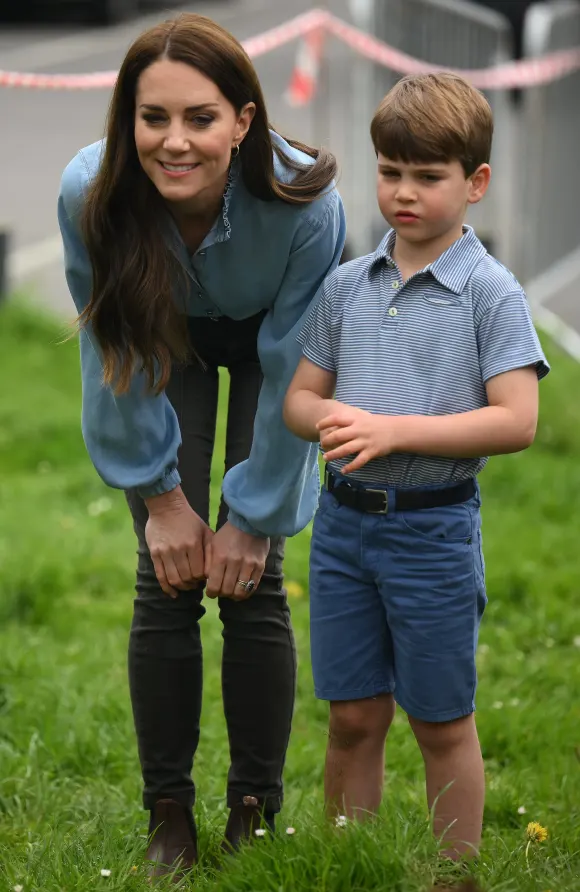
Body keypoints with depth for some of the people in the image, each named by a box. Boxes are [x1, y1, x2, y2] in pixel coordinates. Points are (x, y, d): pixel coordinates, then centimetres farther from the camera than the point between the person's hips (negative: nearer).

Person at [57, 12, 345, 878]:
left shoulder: (303, 203, -39)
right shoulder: (91, 193, -35)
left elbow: (292, 374, -25)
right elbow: (113, 353, -18)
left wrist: (253, 518, -17)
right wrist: (161, 494, -12)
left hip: (268, 347, -1)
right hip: (167, 346, 1)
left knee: (254, 587, -6)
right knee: (165, 585, -4)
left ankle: (255, 816, 8)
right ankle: (169, 816, 10)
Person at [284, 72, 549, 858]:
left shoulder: (490, 292, -8)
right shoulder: (347, 286, 6)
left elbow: (516, 420, -16)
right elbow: (299, 396, 11)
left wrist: (394, 429, -21)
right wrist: (328, 419, -13)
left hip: (434, 527, -4)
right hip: (344, 519, 4)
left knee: (442, 725, 7)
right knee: (353, 718, 11)